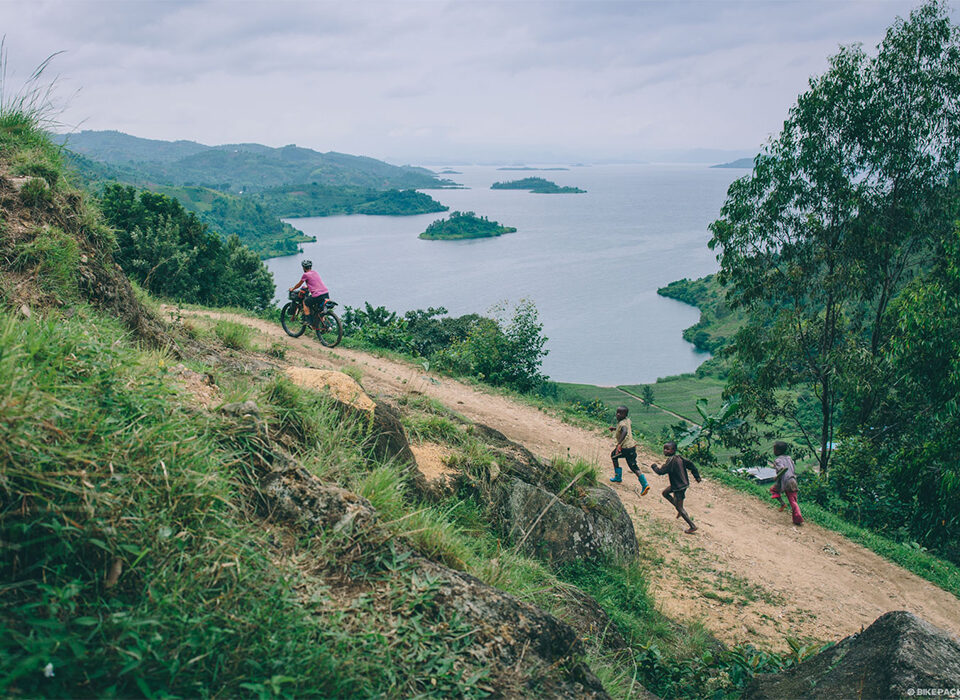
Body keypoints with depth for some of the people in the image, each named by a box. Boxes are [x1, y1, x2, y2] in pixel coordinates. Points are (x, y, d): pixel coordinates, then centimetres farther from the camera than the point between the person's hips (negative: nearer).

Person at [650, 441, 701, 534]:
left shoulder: (671, 460, -23)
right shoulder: (678, 457, 2)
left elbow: (661, 471, -24)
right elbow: (690, 464, 9)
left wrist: (654, 466, -4)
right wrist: (697, 476, 17)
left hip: (679, 486, -9)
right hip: (683, 483, 9)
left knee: (679, 507, 0)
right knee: (665, 492, 24)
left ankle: (692, 526, 4)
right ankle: (679, 509, 27)